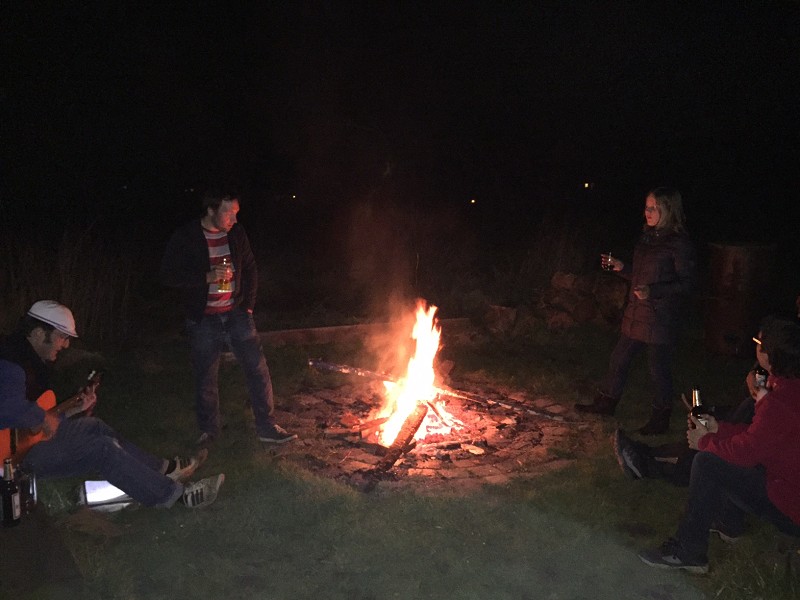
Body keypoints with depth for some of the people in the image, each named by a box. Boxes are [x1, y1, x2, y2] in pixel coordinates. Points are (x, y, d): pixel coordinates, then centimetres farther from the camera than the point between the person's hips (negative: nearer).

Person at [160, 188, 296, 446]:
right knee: (205, 378, 8)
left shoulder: (237, 233, 1)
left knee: (258, 368, 0)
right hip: (203, 319, -3)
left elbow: (250, 269, 12)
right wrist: (207, 276, -24)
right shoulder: (184, 238, -10)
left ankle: (267, 427, 12)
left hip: (236, 314, 3)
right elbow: (169, 275, -14)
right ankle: (208, 430, 28)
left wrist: (248, 305, 5)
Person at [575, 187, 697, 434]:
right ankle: (605, 403, 34)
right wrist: (621, 268, 4)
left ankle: (660, 419, 22)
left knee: (659, 370, 4)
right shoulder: (647, 238, 9)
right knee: (619, 359, 17)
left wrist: (653, 291, -26)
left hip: (660, 318, -8)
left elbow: (686, 284, -15)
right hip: (636, 314, 8)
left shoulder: (679, 244, -14)